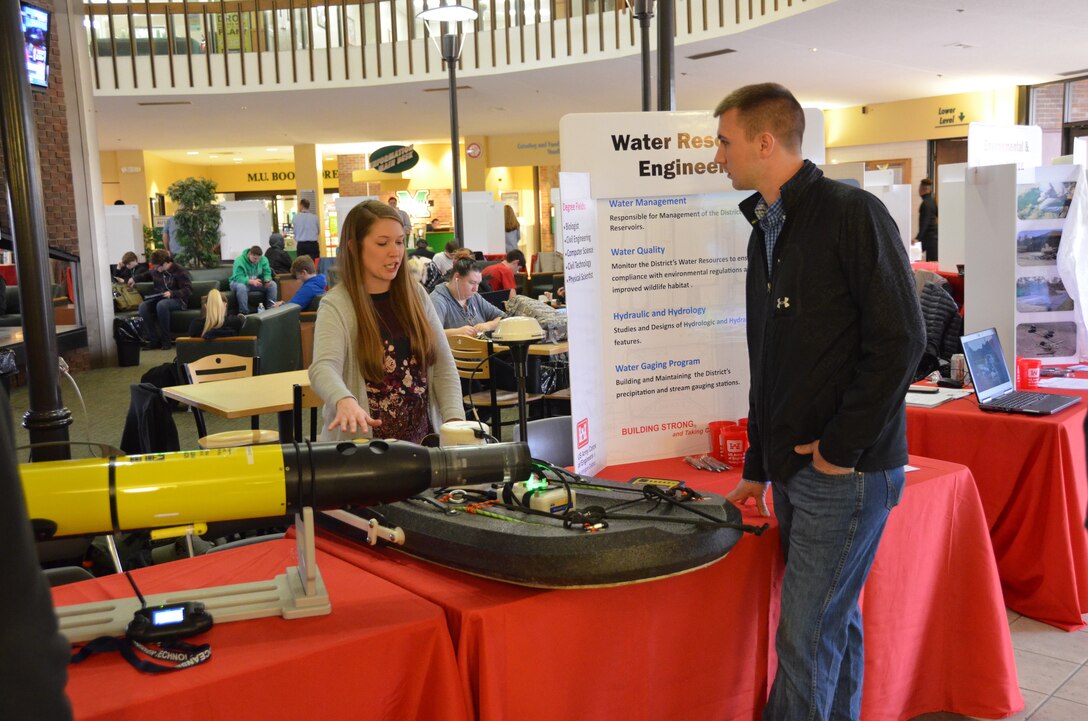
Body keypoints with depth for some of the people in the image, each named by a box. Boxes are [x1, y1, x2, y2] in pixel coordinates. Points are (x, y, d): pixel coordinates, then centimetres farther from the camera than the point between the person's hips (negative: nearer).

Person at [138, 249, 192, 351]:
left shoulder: (179, 271, -12)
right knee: (143, 306, -23)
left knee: (161, 305, -39)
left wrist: (172, 293, -29)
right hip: (160, 298, 7)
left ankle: (166, 340, -28)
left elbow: (188, 289, -17)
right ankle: (154, 340, -21)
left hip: (178, 300, -7)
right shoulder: (156, 271, 8)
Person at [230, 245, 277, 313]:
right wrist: (251, 281, -47)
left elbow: (267, 273, -6)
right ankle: (243, 312, -34)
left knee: (272, 284, -15)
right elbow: (238, 278, -31)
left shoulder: (263, 260, -7)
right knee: (241, 286, -40)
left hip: (256, 283, 5)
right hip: (239, 282, -5)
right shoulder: (239, 261, -24)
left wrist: (267, 280, -31)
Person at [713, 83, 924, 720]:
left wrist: (839, 447, -16)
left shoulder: (852, 214, -12)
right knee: (834, 623, 18)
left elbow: (899, 340, -18)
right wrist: (757, 467, 19)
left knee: (807, 639, -3)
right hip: (794, 470, 8)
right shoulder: (767, 231, 14)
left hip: (845, 474, -8)